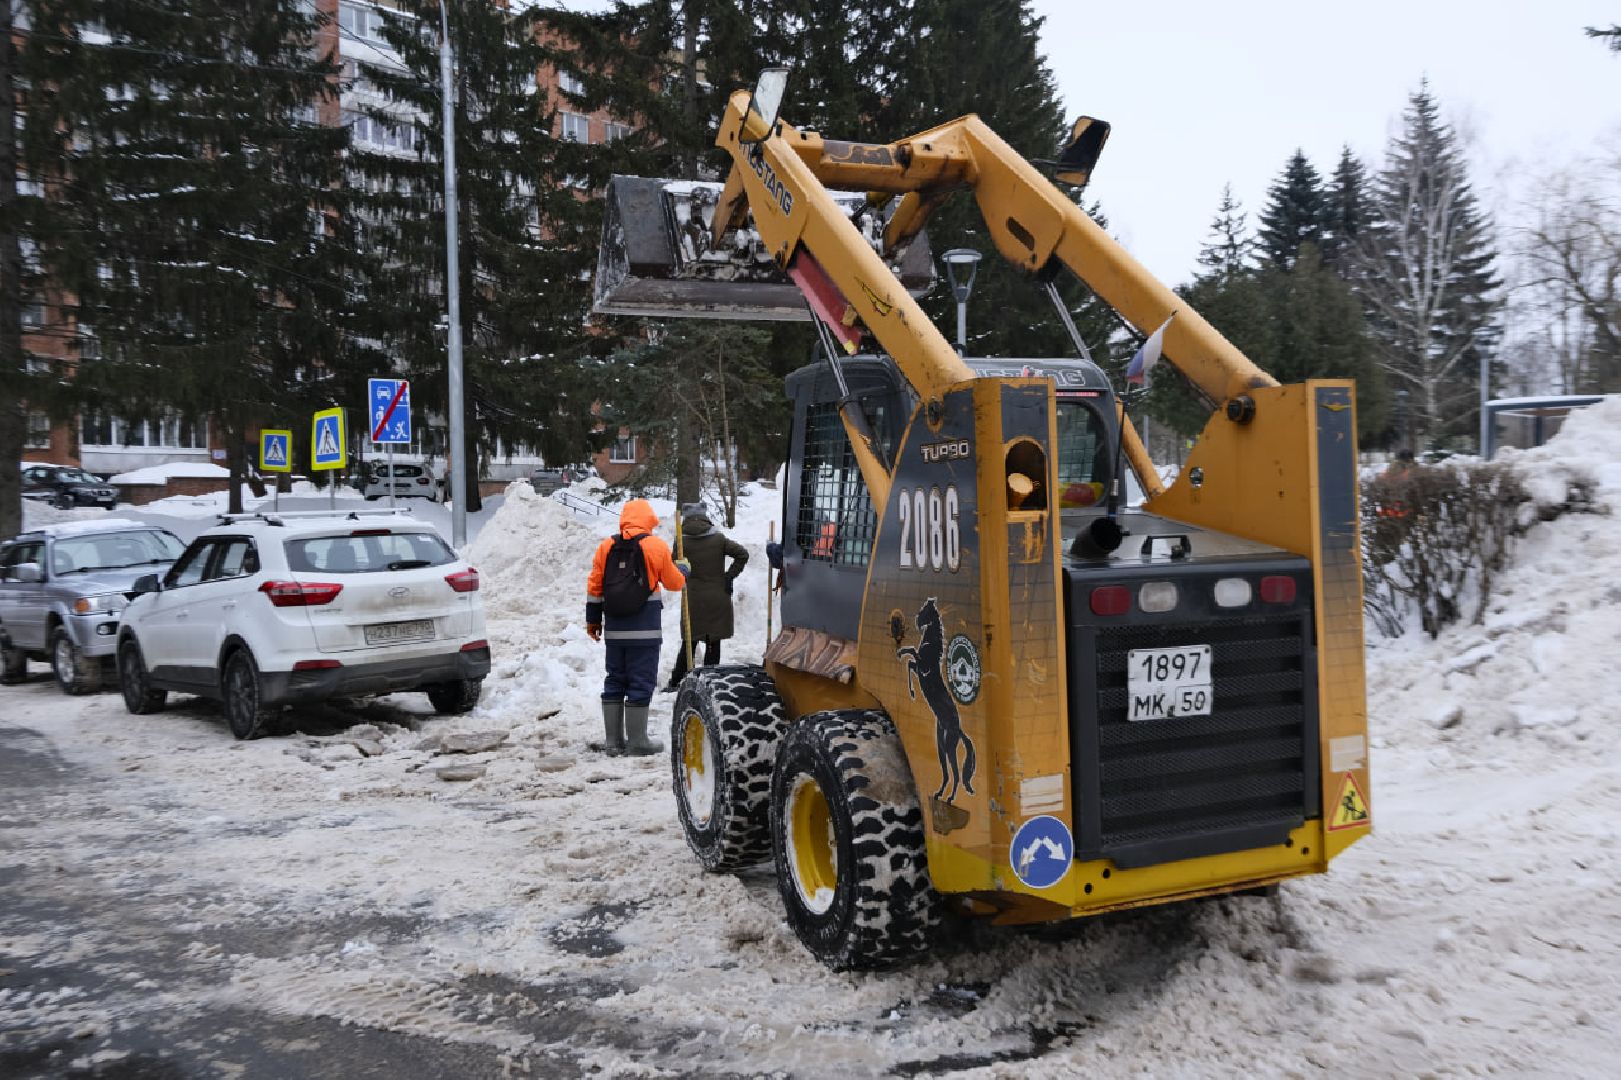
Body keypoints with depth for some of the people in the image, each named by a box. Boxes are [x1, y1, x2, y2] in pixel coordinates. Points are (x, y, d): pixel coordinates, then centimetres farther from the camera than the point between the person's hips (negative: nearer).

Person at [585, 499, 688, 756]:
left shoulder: (606, 546, 7)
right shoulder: (656, 546, -6)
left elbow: (594, 586, 8)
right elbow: (674, 583, 2)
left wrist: (593, 619, 17)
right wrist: (682, 569, 24)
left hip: (614, 628, 5)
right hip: (645, 629, -5)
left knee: (614, 681, 12)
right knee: (641, 683, 0)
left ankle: (613, 740, 15)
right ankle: (637, 741, 2)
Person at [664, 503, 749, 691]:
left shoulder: (682, 542, -6)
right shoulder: (718, 538, -2)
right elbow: (742, 553, -4)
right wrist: (729, 576, 0)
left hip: (693, 600, 0)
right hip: (718, 599, 0)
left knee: (689, 642, 11)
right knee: (713, 643, 6)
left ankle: (675, 682, 11)